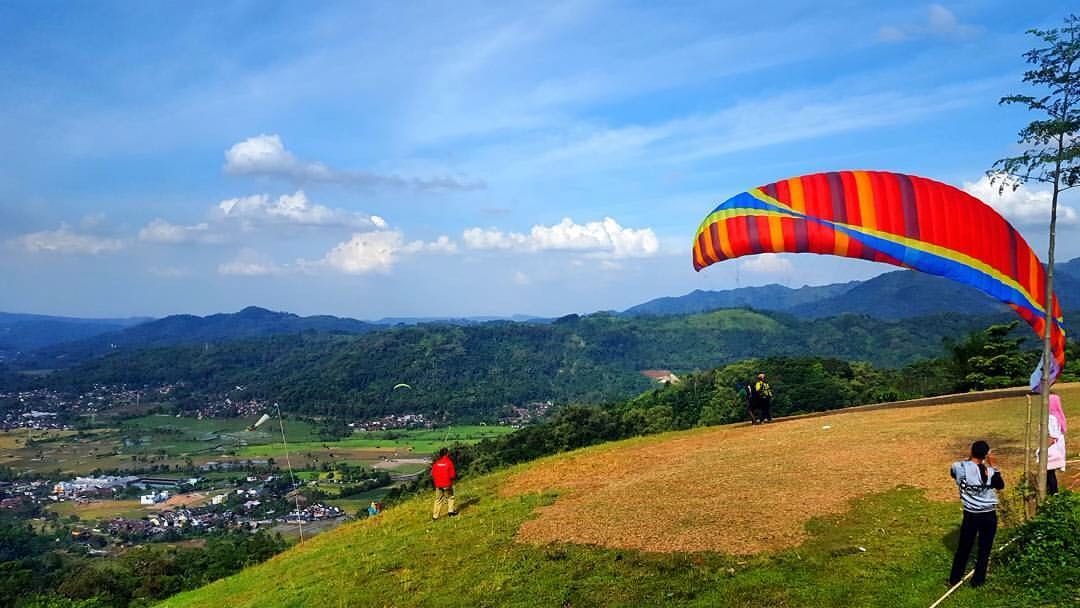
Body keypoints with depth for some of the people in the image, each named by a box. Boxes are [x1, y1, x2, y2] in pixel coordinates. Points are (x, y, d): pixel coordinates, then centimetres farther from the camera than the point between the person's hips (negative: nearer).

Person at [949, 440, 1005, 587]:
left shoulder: (959, 467, -11)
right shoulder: (989, 471, -14)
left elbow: (953, 471, 13)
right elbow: (1001, 485, 3)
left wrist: (970, 460, 11)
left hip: (970, 515, 1)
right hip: (988, 515, -1)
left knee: (963, 547, 15)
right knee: (984, 549, 14)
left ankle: (954, 579, 21)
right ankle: (977, 580, 20)